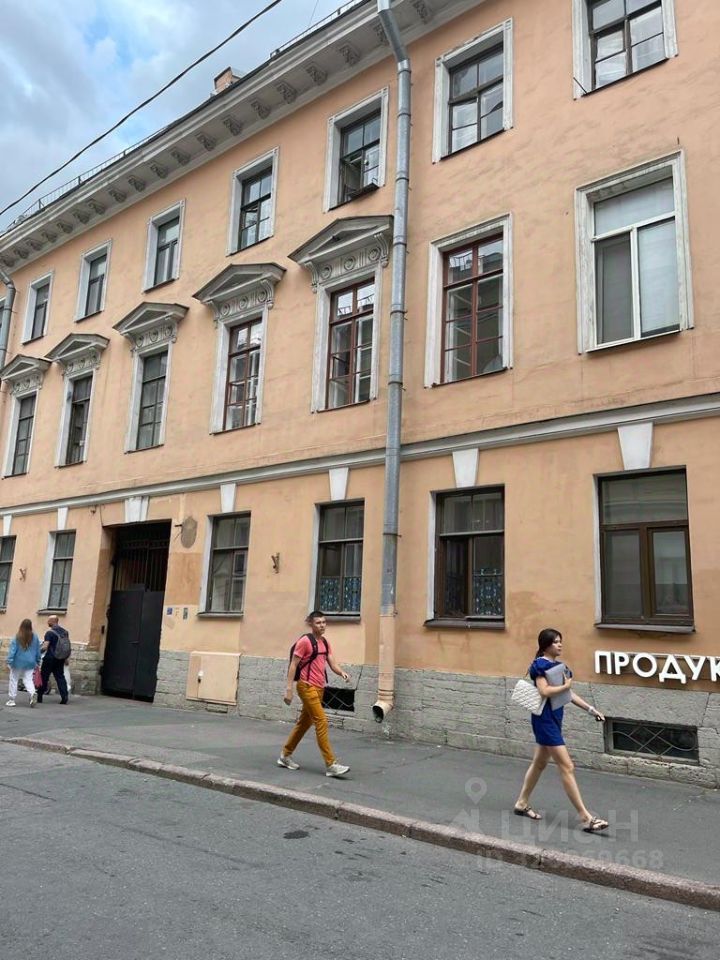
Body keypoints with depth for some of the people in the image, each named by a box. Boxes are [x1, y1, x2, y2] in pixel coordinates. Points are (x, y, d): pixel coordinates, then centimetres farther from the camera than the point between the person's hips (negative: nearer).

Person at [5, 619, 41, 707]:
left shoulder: (17, 637, -11)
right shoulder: (35, 637, 0)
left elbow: (12, 650, -12)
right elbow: (38, 650, 8)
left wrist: (9, 661, -9)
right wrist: (37, 661, 18)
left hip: (18, 663, -3)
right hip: (30, 663, 3)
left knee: (13, 680, 10)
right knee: (28, 680, 7)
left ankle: (11, 700, 14)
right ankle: (33, 693, -19)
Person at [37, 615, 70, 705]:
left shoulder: (50, 632, -13)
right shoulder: (65, 632, 8)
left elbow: (45, 647, -20)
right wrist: (67, 658, 23)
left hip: (50, 658, -6)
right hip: (60, 659, 6)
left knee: (44, 677, 7)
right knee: (60, 676, 8)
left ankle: (39, 697, 16)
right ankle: (64, 696, -3)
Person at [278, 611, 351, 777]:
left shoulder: (325, 642, 12)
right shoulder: (304, 641, -11)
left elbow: (332, 663, 6)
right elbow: (293, 665, -11)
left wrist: (342, 672, -16)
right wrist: (289, 689, -15)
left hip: (319, 688, 8)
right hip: (307, 687, -8)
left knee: (304, 723, 16)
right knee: (322, 722, -12)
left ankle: (285, 756, 29)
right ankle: (331, 764, -10)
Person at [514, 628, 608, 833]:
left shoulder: (559, 664, 11)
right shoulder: (540, 664, -15)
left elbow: (568, 693, 14)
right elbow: (545, 691, -26)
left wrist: (590, 709, 7)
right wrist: (566, 685, -11)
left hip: (555, 718, 9)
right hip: (544, 719, -9)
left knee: (539, 763, 19)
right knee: (567, 767, -7)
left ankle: (522, 803, 32)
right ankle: (585, 817, -3)